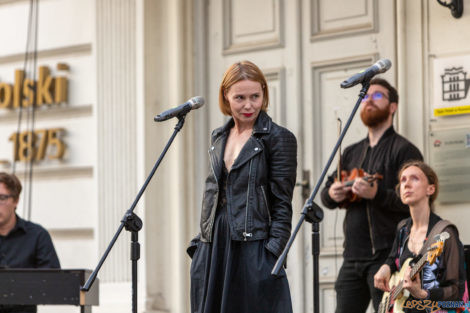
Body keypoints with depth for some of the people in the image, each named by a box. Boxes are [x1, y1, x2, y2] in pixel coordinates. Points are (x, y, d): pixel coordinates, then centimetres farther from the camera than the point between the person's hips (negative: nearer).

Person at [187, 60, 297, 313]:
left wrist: (273, 254, -14)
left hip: (253, 249, -6)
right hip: (214, 248, 6)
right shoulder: (218, 138, 15)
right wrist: (199, 244, 13)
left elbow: (282, 204, -7)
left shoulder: (278, 138, -4)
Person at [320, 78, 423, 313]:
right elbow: (326, 193, 24)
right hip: (353, 256, 7)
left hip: (386, 256, -7)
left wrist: (377, 194, -26)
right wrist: (331, 194, 0)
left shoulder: (403, 150, -3)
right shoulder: (351, 153, 21)